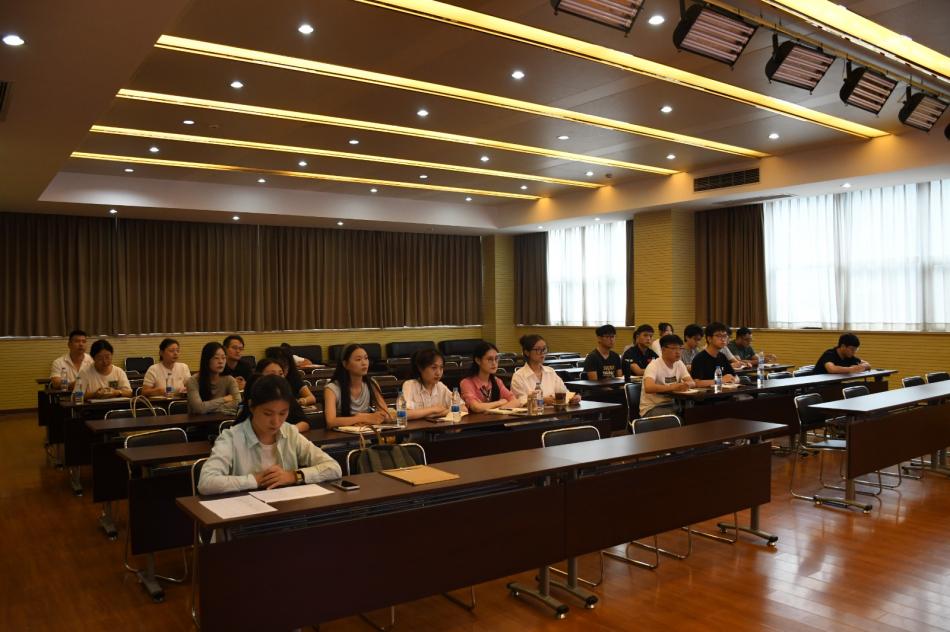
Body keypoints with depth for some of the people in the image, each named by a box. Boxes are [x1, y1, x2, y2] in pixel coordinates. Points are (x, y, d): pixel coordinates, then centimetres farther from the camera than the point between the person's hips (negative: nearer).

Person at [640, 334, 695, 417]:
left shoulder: (679, 364, 8)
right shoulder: (654, 365, -16)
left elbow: (692, 383, 3)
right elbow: (648, 388, -32)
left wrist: (686, 384, -22)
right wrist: (673, 387, -39)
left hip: (671, 405, 7)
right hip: (652, 407, -7)